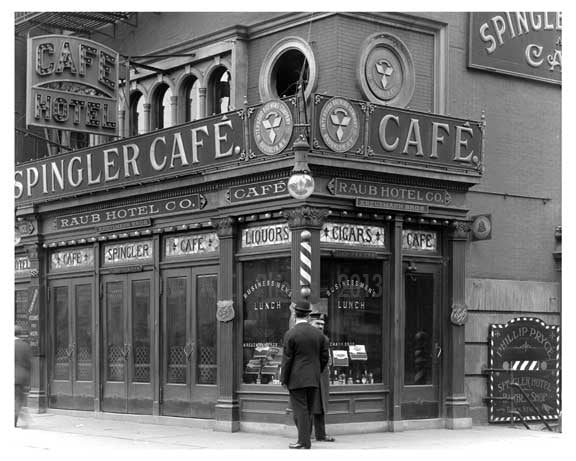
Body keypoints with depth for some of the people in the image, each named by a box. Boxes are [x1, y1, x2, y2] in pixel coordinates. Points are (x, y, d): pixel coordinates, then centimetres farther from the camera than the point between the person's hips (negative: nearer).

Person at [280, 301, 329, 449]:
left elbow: (287, 359, -11)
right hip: (313, 380, 5)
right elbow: (324, 357, 8)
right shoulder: (318, 333, 5)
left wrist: (283, 379, -4)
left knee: (300, 411, -2)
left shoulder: (290, 334, -11)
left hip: (297, 380, -5)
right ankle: (304, 440, 17)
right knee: (308, 411, 13)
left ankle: (304, 442, -3)